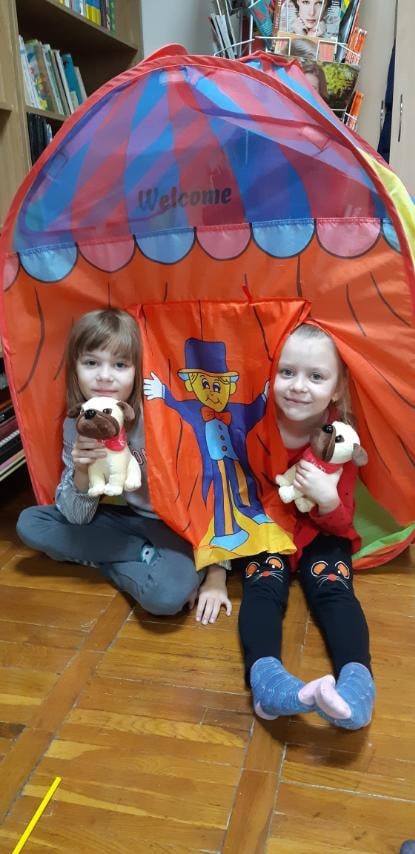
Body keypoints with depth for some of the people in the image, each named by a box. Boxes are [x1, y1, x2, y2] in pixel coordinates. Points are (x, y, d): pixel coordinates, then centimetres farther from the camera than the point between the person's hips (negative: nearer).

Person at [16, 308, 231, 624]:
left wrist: (216, 573, -17)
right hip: (125, 518, 6)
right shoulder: (76, 425, -8)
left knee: (166, 594, -35)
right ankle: (146, 555, -9)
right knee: (29, 524, -8)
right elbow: (77, 519, -5)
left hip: (176, 523, -5)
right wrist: (81, 472, -27)